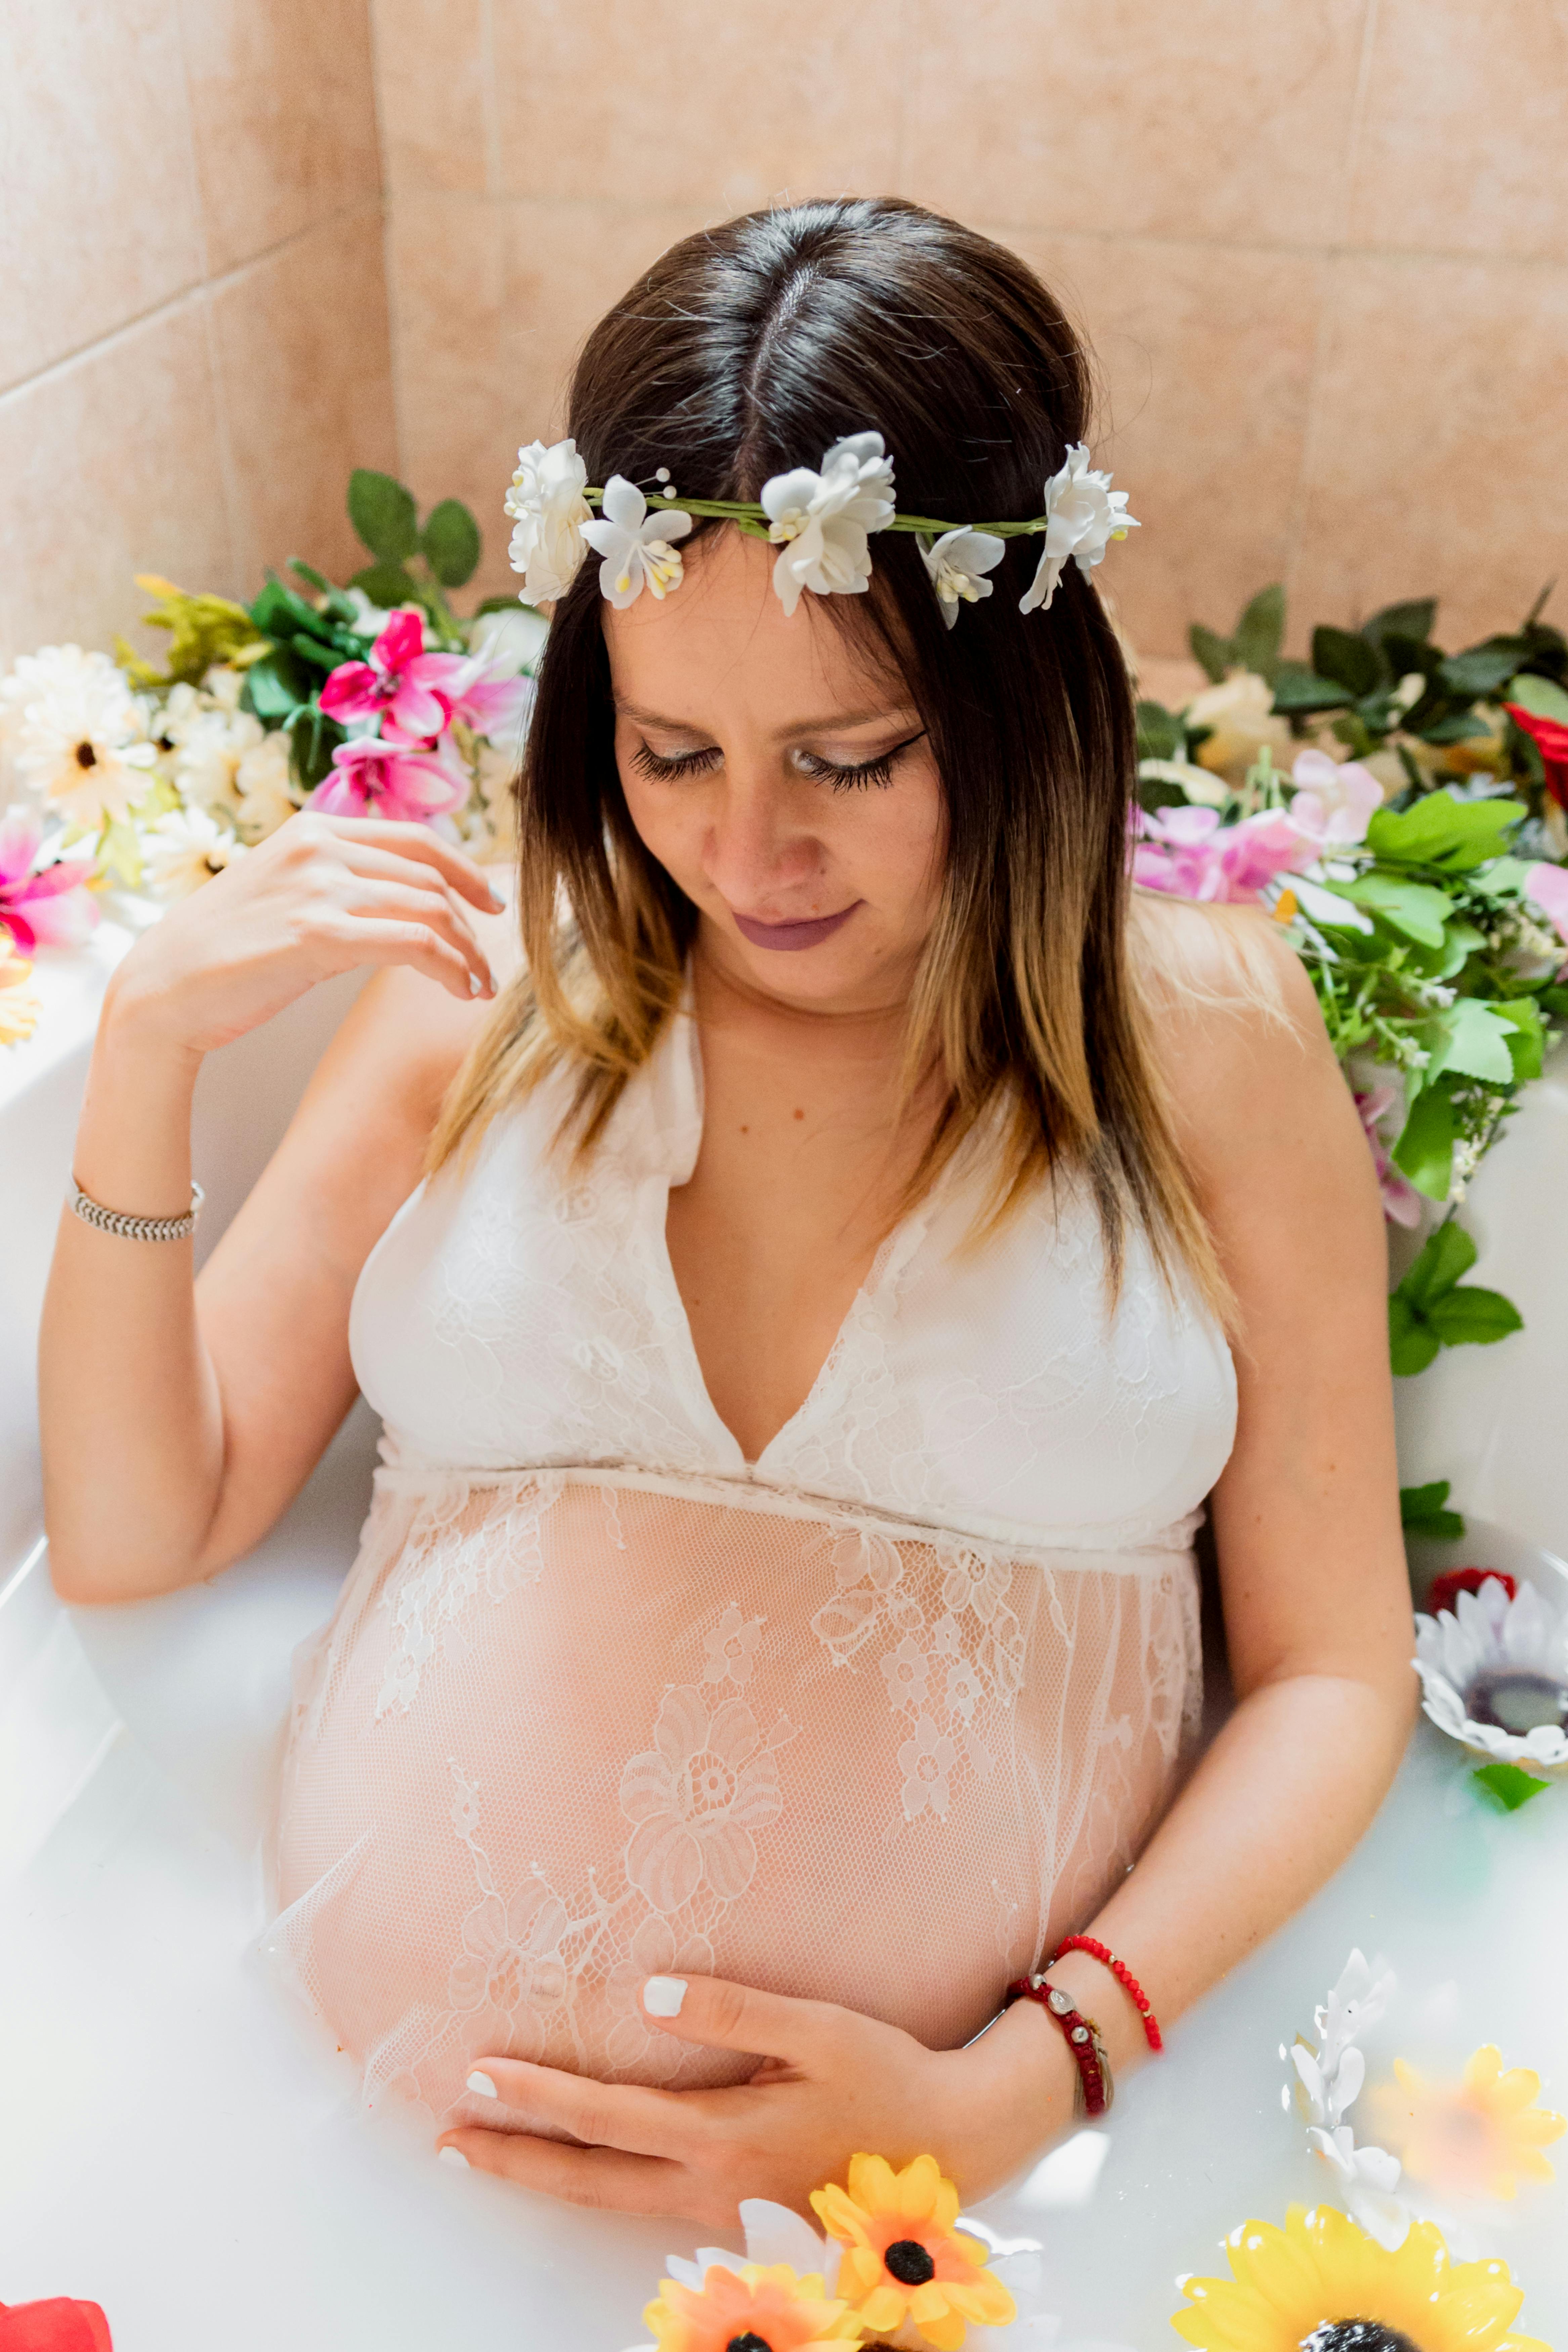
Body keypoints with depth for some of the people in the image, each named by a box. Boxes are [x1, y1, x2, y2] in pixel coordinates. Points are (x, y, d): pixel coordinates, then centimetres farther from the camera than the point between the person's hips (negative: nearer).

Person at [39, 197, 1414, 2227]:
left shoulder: (1197, 1028, 1)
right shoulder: (496, 985, 5)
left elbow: (1330, 1672, 3)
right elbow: (129, 1535, 7)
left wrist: (1014, 2095, -10)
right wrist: (148, 1050, -5)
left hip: (940, 2165, 1)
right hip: (359, 2115, 0)